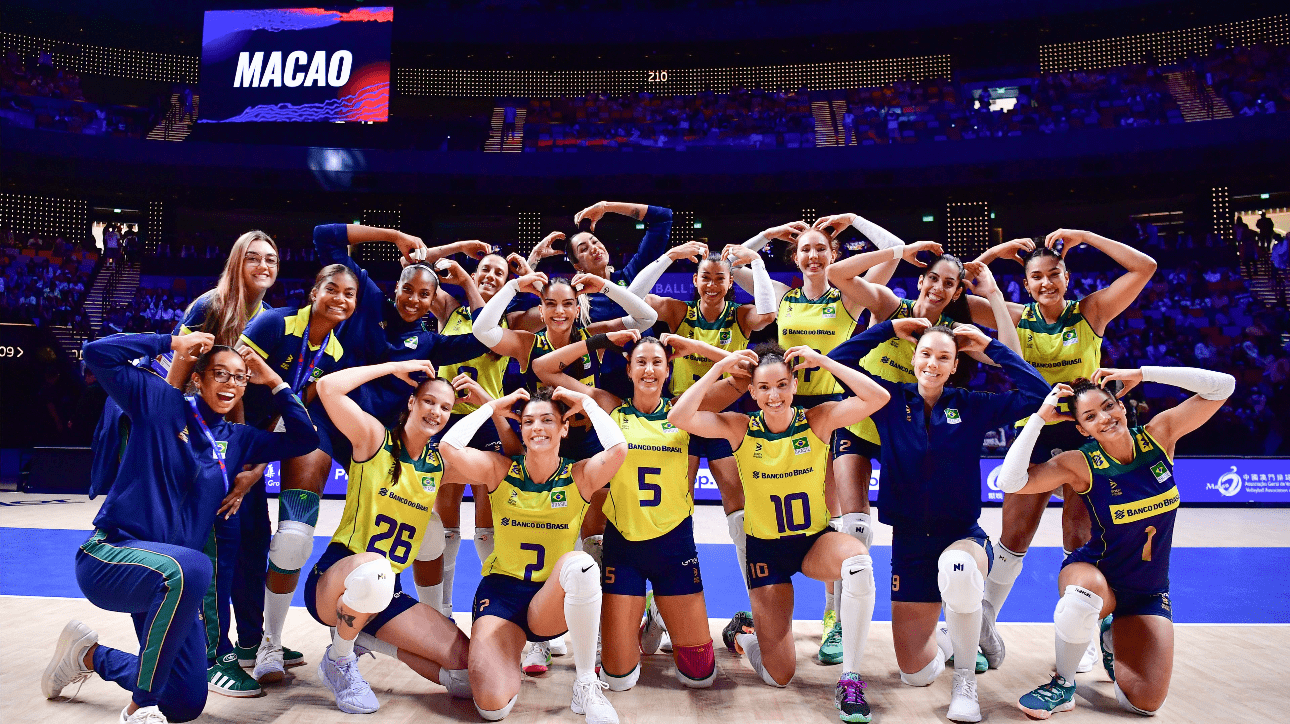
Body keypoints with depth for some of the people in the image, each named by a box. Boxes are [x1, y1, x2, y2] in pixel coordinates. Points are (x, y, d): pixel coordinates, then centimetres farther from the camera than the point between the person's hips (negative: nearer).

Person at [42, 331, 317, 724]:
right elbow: (98, 353, -12)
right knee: (190, 567, -43)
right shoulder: (162, 403, -3)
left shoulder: (237, 439, 10)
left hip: (167, 577, 6)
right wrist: (173, 343, -8)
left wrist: (273, 381, 6)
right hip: (108, 557, -6)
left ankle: (90, 655, 34)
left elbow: (304, 439, 9)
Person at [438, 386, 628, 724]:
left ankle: (586, 685, -21)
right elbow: (449, 446, -18)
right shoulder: (500, 470, -2)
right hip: (501, 590, 1)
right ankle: (507, 655, 18)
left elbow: (617, 448, -23)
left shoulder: (579, 476, -3)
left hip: (554, 601, -1)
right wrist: (494, 405, -7)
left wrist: (586, 402, -9)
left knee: (580, 564, -38)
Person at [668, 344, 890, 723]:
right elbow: (678, 417, -24)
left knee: (860, 563, -37)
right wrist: (721, 367, -24)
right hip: (766, 548, 0)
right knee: (779, 677, 1)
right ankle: (741, 632, 39)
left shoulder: (818, 420, -10)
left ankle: (850, 680, -20)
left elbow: (877, 397, -23)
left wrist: (822, 361, -22)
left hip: (816, 540, 1)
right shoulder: (740, 428, -11)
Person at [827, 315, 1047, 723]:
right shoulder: (891, 401, -1)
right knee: (915, 674, 2)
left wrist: (991, 347, -4)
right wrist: (889, 329, -2)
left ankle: (966, 682, -16)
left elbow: (1037, 393, -7)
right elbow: (838, 361, -4)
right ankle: (940, 637, 41)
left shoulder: (972, 407, -1)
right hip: (909, 542, 1)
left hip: (964, 536, -1)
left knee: (956, 569, -42)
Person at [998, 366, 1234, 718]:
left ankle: (1113, 638, 22)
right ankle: (1063, 685, -14)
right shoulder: (1080, 463, -17)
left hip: (1149, 591, 3)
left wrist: (1141, 373, -19)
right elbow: (1011, 481, -31)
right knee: (1084, 597, -42)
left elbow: (1223, 386, -13)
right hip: (1095, 572, -3)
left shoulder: (1158, 435, -9)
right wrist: (1040, 417, -27)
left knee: (1144, 704, -12)